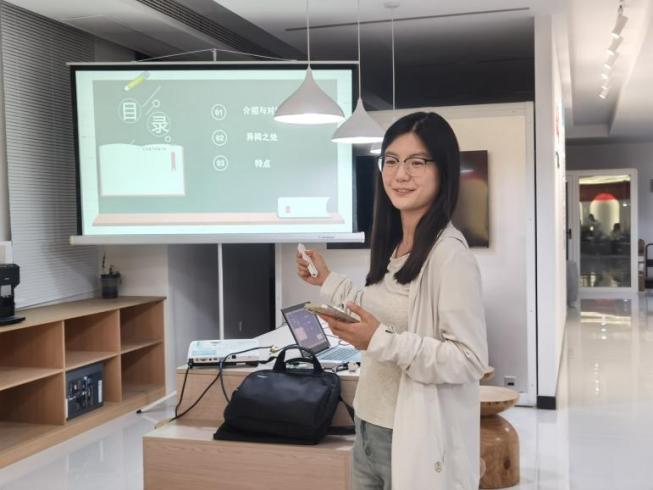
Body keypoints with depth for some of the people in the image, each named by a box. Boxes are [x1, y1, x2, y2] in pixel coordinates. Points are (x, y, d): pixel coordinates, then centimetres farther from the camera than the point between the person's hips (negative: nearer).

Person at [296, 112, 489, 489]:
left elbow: (470, 360, -21)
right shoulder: (392, 245, 7)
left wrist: (382, 342, -26)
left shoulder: (449, 253, -18)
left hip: (416, 443, -8)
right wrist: (329, 281, 16)